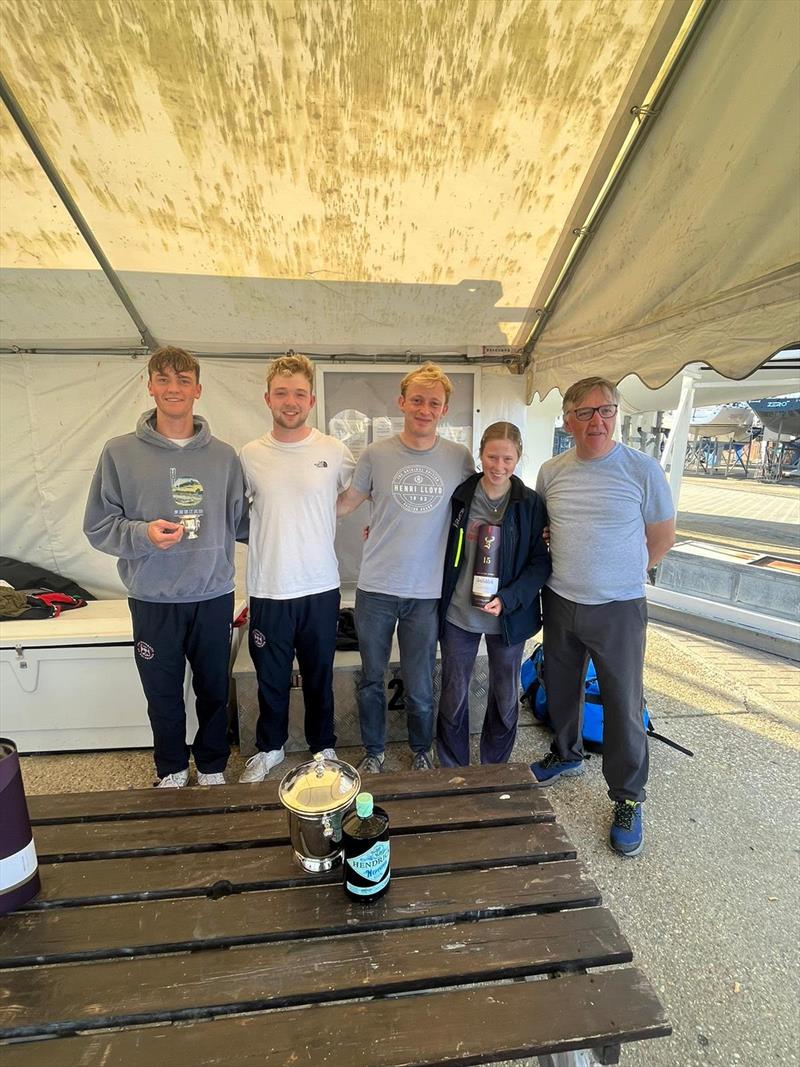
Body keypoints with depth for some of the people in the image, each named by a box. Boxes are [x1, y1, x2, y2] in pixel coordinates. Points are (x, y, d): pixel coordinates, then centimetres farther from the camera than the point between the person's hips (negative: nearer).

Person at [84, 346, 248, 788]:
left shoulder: (223, 455, 2)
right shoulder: (120, 452, -2)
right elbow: (97, 525, -2)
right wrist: (142, 533, -19)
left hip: (214, 595, 1)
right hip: (153, 599, -1)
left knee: (214, 690, 16)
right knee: (163, 695, 16)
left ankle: (212, 767, 40)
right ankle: (172, 770, 42)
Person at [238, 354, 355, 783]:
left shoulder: (335, 451, -5)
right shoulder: (249, 455, -1)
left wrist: (317, 520, 4)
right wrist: (271, 532, 1)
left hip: (321, 587, 0)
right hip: (267, 589, 1)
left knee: (319, 674, 17)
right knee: (271, 677, 17)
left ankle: (324, 745, 40)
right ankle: (270, 747, 41)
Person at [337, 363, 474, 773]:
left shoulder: (459, 457, -2)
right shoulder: (375, 454, -3)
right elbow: (344, 503, 8)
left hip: (427, 590, 0)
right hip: (376, 588, 1)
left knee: (419, 686, 13)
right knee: (372, 678, 16)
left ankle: (421, 751, 40)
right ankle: (373, 751, 40)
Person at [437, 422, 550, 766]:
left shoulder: (530, 504, -5)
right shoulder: (460, 496, -3)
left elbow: (541, 562, -6)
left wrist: (508, 600, -17)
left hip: (509, 617, 0)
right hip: (458, 613, 0)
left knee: (506, 699, 16)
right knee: (454, 696, 12)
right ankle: (452, 771, 35)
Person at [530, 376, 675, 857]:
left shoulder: (643, 469, -10)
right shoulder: (551, 471, 1)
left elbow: (663, 537, 0)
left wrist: (622, 576, 5)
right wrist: (573, 569, 5)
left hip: (619, 609, -4)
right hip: (560, 602, 4)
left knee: (624, 705, 6)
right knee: (561, 689, 20)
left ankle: (628, 799, 28)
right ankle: (566, 754, 46)